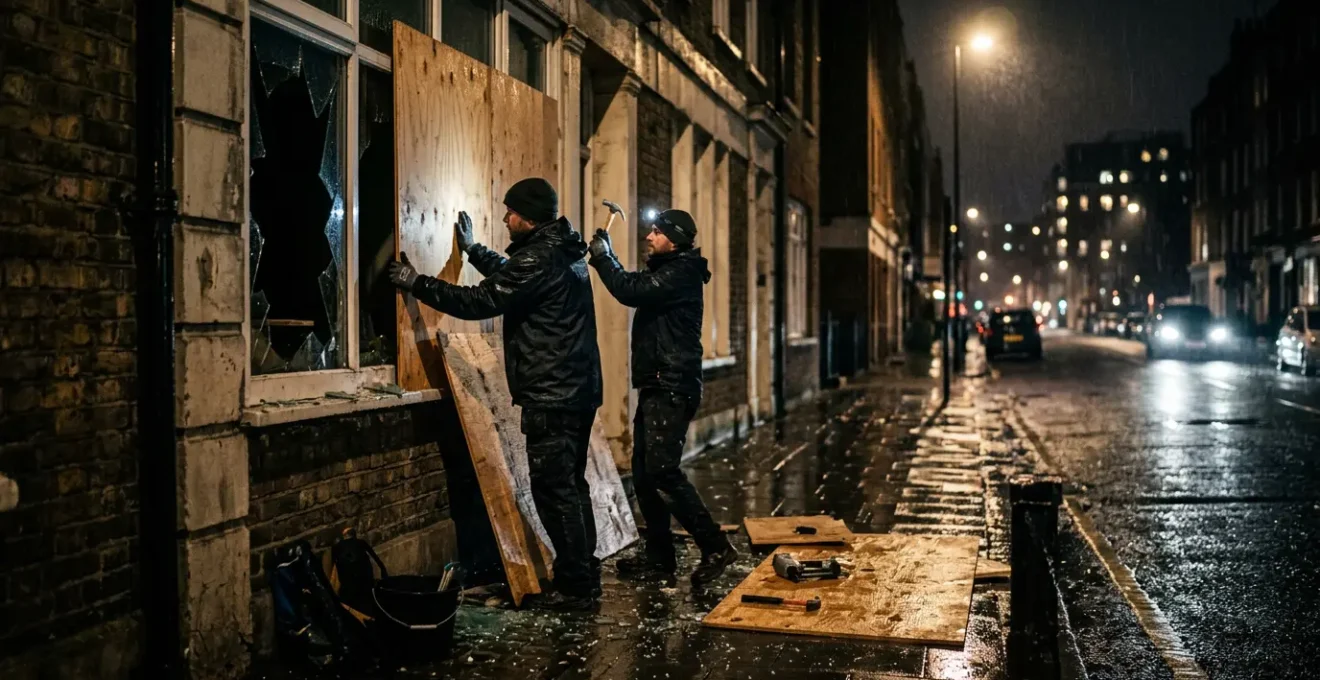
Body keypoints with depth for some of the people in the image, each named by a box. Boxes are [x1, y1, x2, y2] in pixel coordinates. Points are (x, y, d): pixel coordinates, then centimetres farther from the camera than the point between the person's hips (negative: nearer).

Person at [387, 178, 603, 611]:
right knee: (570, 486, 16)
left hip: (551, 397, -10)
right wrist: (473, 249, 39)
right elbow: (510, 277, 32)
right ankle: (585, 578, 24)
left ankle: (575, 587, 1)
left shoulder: (538, 258, -17)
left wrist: (417, 284, -8)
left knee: (554, 490, -4)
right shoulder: (563, 253, 15)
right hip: (578, 392, 10)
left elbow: (481, 301, -16)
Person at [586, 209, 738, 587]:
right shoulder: (666, 272, 18)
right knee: (644, 473, 10)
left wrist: (603, 257, -10)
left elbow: (632, 291, -23)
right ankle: (659, 556, 18)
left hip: (672, 389, -10)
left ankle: (715, 548, -6)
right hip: (656, 387, 10)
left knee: (662, 471, -14)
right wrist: (606, 257, 12)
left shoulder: (679, 274, -13)